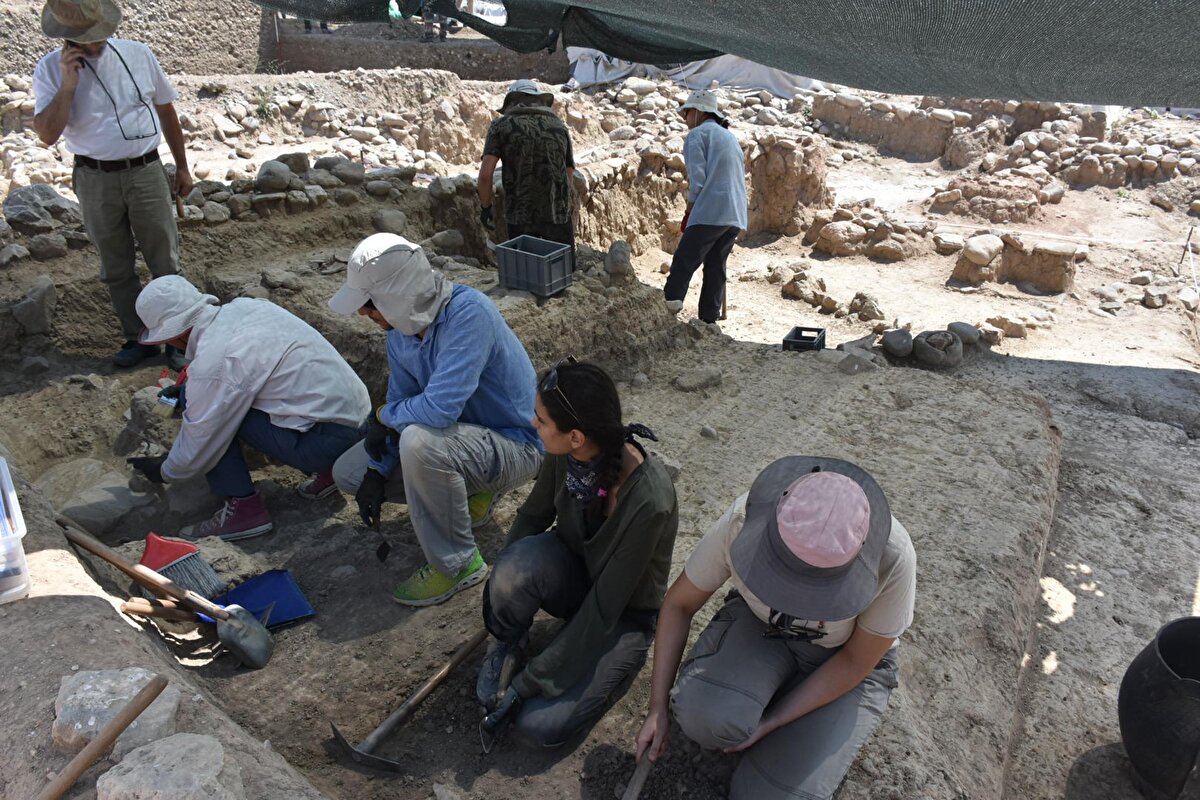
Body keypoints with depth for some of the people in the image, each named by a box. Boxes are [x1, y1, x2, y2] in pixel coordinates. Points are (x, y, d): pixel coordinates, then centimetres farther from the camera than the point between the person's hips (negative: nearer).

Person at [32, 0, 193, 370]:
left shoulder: (138, 54, -1)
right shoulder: (51, 69, -4)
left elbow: (166, 111, 10)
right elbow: (47, 135, -12)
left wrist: (182, 167, 12)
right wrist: (68, 85, -20)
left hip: (146, 172, 0)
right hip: (96, 181, 0)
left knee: (165, 263, 3)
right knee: (116, 269, 10)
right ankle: (138, 338, 23)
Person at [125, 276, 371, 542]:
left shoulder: (212, 363, -16)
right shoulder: (245, 306, 6)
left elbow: (196, 450, -5)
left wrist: (164, 472, 16)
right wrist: (189, 390, 34)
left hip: (329, 440, -9)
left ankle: (244, 508, 1)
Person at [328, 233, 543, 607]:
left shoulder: (468, 313, -30)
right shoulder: (401, 333, -2)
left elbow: (439, 408, -38)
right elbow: (401, 403, 7)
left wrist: (382, 415, -18)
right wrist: (377, 472, -6)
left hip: (516, 447, -8)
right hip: (464, 435, 9)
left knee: (419, 441, -37)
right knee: (348, 473, 6)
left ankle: (458, 564, -15)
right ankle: (472, 491, 16)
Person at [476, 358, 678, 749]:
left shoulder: (648, 502, -36)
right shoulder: (565, 455, -20)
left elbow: (604, 610, -29)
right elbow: (533, 515, -1)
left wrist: (528, 683, -21)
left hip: (621, 616, -4)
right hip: (574, 576, 4)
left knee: (539, 726, -20)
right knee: (520, 562, -31)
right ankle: (505, 645, 0)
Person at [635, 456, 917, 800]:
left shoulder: (893, 558, -33)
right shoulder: (744, 520, -30)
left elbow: (855, 662, -15)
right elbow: (679, 604, -12)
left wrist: (770, 723, -17)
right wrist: (657, 707, -14)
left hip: (840, 660, 0)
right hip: (758, 625, 1)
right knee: (705, 715, -31)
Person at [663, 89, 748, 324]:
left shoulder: (697, 134, 2)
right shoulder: (730, 137, 27)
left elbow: (697, 179, -10)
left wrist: (688, 212, 1)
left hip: (710, 213, -8)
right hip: (736, 215, 8)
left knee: (684, 262, -8)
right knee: (716, 266, 10)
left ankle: (670, 302, -18)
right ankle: (709, 319, 11)